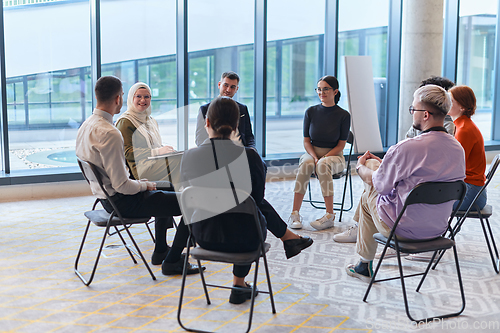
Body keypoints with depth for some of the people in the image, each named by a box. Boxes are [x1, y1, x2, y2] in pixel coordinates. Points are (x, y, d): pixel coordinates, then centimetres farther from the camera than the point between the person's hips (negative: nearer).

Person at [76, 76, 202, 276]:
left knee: (166, 194, 33)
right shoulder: (109, 134, -28)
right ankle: (172, 262, 3)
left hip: (106, 198, 10)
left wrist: (140, 183, 13)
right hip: (123, 202, -10)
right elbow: (121, 184, -28)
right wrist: (144, 185, -8)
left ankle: (160, 251, 42)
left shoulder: (85, 126, 3)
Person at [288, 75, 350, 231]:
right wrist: (315, 157, -15)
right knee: (305, 164, -34)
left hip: (334, 155, -2)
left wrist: (323, 158, -17)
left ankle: (330, 216, -34)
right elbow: (306, 141, 4)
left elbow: (341, 145, -3)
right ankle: (295, 214, -35)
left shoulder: (343, 115, -3)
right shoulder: (311, 112, 3)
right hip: (312, 153, 2)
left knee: (323, 165, -37)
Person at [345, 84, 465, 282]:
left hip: (405, 228, -7)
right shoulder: (458, 148, -3)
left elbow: (378, 185, -12)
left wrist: (360, 168, 11)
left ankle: (365, 265, 33)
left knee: (368, 196, 23)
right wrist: (383, 163, 19)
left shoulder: (406, 148, -26)